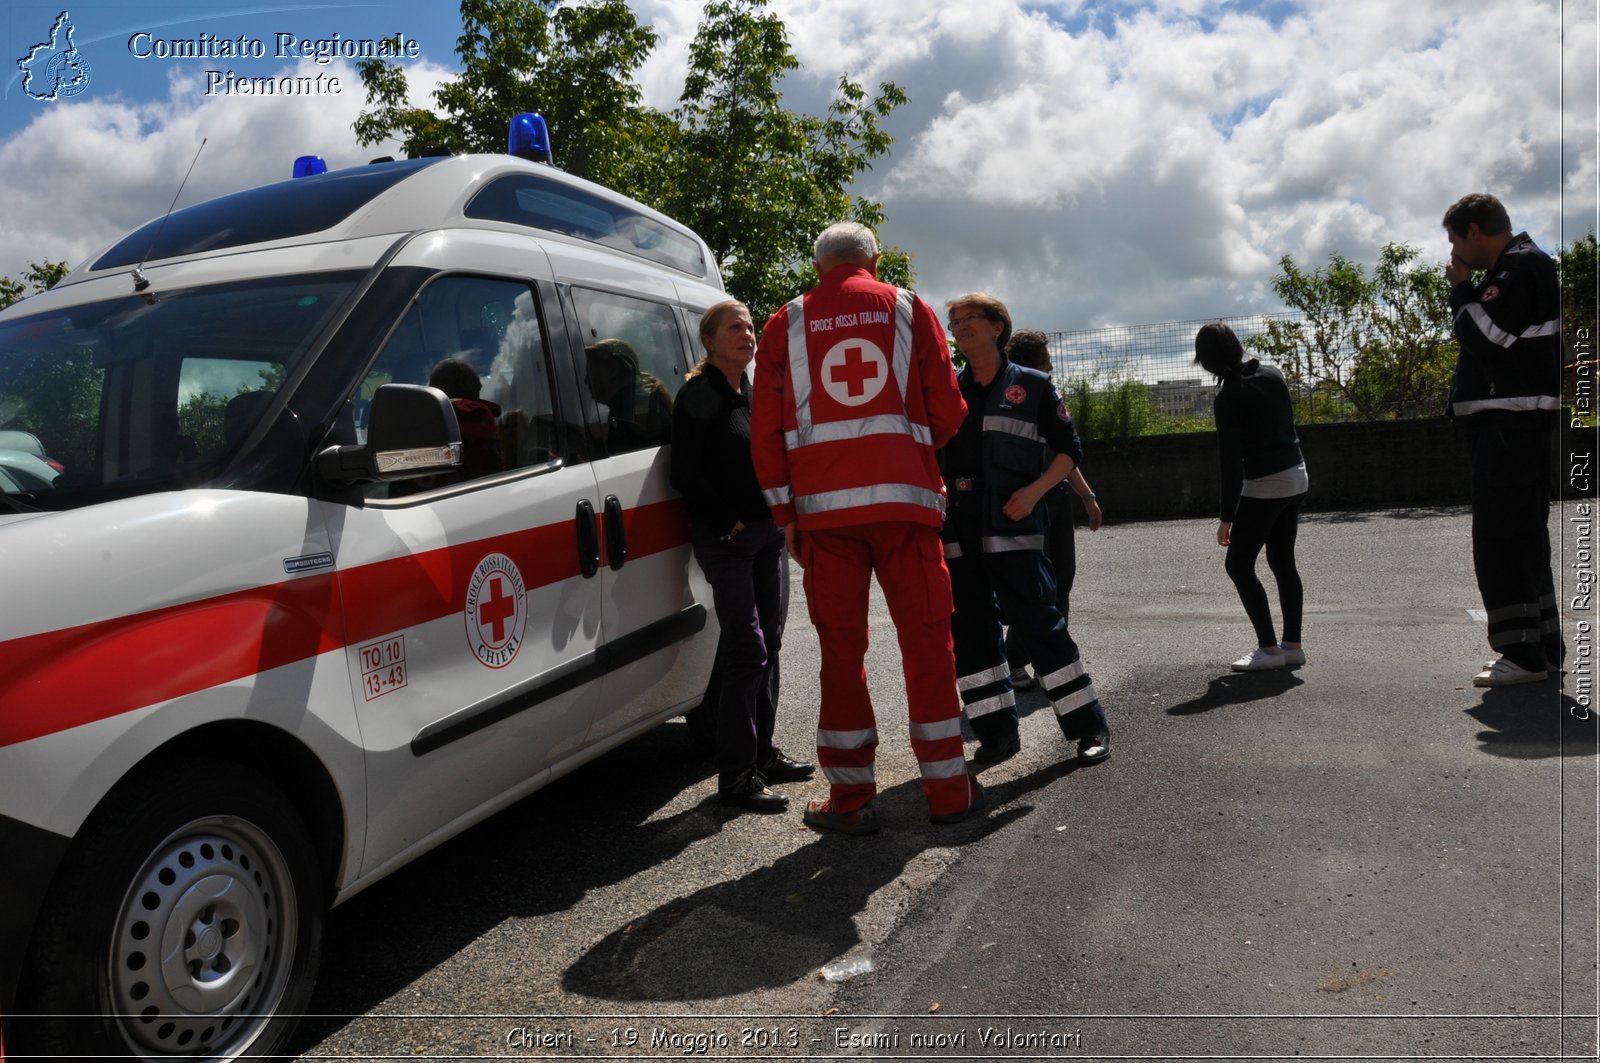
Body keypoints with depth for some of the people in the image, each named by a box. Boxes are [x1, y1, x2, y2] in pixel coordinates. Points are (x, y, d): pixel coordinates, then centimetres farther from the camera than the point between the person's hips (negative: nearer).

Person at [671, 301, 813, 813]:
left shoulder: (752, 395, 16)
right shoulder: (698, 395, -8)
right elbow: (686, 474, -13)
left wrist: (777, 519, 9)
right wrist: (727, 523, -15)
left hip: (764, 534, 8)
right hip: (724, 537, -8)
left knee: (768, 643, 12)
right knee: (747, 650, -10)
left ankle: (762, 753, 25)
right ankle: (736, 776, -3)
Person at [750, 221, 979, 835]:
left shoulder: (786, 324, 10)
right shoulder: (909, 309, 9)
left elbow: (765, 428, 5)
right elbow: (947, 410, 5)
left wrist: (785, 514, 10)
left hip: (823, 504, 1)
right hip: (904, 497, 0)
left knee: (840, 647, 6)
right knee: (926, 640, 7)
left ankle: (850, 801, 10)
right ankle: (947, 790, 12)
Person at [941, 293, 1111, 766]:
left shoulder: (1032, 385, 4)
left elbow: (1069, 448, 5)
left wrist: (1033, 491, -9)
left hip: (1013, 528, -4)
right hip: (958, 531, 4)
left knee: (1039, 624, -5)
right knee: (970, 630, 5)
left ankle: (1089, 727, 8)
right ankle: (997, 732, 17)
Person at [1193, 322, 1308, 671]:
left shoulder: (1228, 397, -16)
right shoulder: (1273, 374, 4)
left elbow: (1231, 461, -16)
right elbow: (1286, 422, 15)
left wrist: (1227, 516, -12)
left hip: (1264, 485, -8)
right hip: (1296, 476, 8)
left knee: (1238, 564, 0)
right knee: (1283, 561, 14)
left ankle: (1268, 648, 0)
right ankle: (1292, 645, 17)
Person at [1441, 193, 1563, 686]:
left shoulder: (1520, 266, -10)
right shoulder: (1512, 267, 21)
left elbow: (1483, 336, -17)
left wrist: (1461, 290, -6)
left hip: (1510, 424, -11)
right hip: (1506, 424, 11)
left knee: (1501, 539, -10)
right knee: (1522, 536, 14)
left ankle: (1524, 653, -7)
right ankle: (1544, 645, 21)